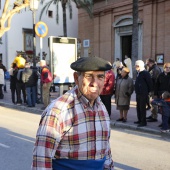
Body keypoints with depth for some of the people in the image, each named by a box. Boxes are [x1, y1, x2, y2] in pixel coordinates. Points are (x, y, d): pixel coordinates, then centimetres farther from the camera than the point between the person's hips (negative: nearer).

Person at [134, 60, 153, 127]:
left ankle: (143, 122, 3)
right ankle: (140, 120, 25)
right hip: (138, 93, 9)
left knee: (142, 108, -4)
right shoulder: (138, 73, 13)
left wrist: (149, 92, -9)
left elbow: (150, 83, -14)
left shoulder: (145, 73, -13)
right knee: (138, 107, 14)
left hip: (143, 94, -9)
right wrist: (136, 91, 15)